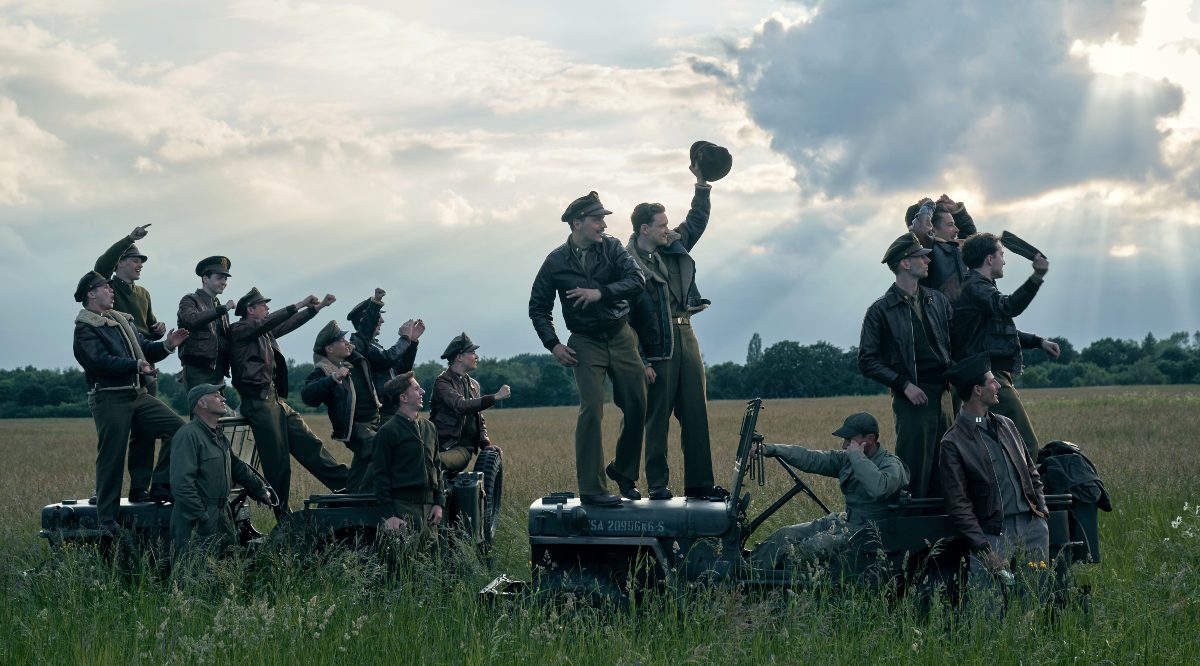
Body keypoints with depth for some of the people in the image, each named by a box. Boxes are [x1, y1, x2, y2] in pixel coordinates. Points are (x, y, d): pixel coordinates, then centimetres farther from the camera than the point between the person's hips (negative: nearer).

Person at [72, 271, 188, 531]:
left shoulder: (122, 321, 20)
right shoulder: (85, 329, -6)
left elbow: (144, 349, 17)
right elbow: (100, 361, -20)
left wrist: (166, 345, -2)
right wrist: (136, 365, -31)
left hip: (138, 395, 8)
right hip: (109, 399, -8)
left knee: (177, 427, -5)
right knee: (112, 458, -4)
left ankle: (160, 487, 3)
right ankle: (106, 520, 4)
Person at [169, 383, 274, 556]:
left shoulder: (219, 436, 17)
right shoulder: (188, 435, -15)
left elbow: (237, 467, 30)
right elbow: (182, 484, -22)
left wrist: (261, 490, 23)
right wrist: (202, 518, -22)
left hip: (222, 521, 9)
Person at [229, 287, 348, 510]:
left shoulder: (264, 332, 18)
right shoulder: (239, 330, -6)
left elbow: (288, 325, 27)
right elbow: (270, 322, -19)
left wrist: (318, 307, 23)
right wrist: (300, 305, -17)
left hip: (276, 400, 9)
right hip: (258, 401, -9)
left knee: (308, 443, 7)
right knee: (277, 460, -7)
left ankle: (344, 482, 9)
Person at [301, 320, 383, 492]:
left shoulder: (355, 359, 10)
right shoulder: (322, 371, -14)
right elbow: (307, 395, -30)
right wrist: (333, 379, -38)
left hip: (374, 420, 8)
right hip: (355, 426, -8)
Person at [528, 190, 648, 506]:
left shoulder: (611, 247, 0)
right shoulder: (556, 262, -3)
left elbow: (637, 280, -13)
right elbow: (538, 307, 6)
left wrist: (601, 293, -24)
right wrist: (553, 344, -5)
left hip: (621, 336, 3)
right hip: (586, 343, -3)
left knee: (637, 406, 4)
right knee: (591, 409, -16)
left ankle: (622, 469, 27)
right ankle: (591, 488, -13)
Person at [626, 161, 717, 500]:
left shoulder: (674, 247, 12)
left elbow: (696, 221, 27)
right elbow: (624, 318, -12)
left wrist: (702, 184, 15)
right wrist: (641, 362, -16)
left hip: (686, 338, 7)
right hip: (657, 349, -7)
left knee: (696, 416, 4)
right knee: (657, 419, -1)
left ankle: (699, 484, 7)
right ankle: (657, 485, 5)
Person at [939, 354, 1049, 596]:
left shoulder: (1006, 425, 16)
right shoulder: (953, 442, -5)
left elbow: (1032, 474, 24)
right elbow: (959, 506, -7)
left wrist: (1041, 509, 7)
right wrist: (986, 549, -14)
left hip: (1032, 526, 5)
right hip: (993, 534, -5)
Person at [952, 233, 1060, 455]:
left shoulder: (979, 286, 23)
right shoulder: (975, 287, -10)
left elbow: (1003, 329, 33)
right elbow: (1008, 307, -29)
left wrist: (1038, 341, 24)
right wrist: (1036, 278, -39)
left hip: (998, 377, 11)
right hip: (991, 377, -11)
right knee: (1027, 446, -15)